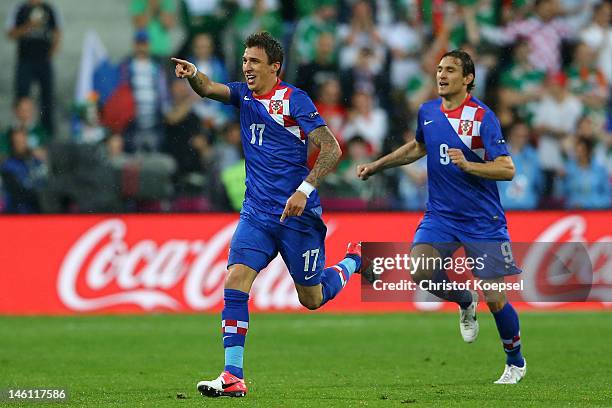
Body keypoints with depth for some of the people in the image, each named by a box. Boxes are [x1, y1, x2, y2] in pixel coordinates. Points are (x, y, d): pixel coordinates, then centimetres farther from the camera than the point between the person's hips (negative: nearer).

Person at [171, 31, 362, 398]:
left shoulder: (294, 99, -10)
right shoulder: (244, 95, 8)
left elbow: (332, 149, -14)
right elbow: (208, 89, -9)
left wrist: (305, 189, -25)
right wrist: (192, 74, -33)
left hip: (298, 214, -5)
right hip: (257, 212, 5)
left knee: (311, 299, 8)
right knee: (235, 280, -15)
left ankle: (354, 261, 40)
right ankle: (233, 377, -17)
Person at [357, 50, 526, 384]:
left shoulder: (481, 116, -14)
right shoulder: (427, 111, 4)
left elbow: (507, 169, -19)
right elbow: (418, 146, 26)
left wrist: (467, 165, -33)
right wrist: (376, 166, 23)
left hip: (482, 219, -5)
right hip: (441, 214, 5)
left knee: (494, 298, -6)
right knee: (420, 271, -22)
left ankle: (515, 362, 21)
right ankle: (465, 303, 11)